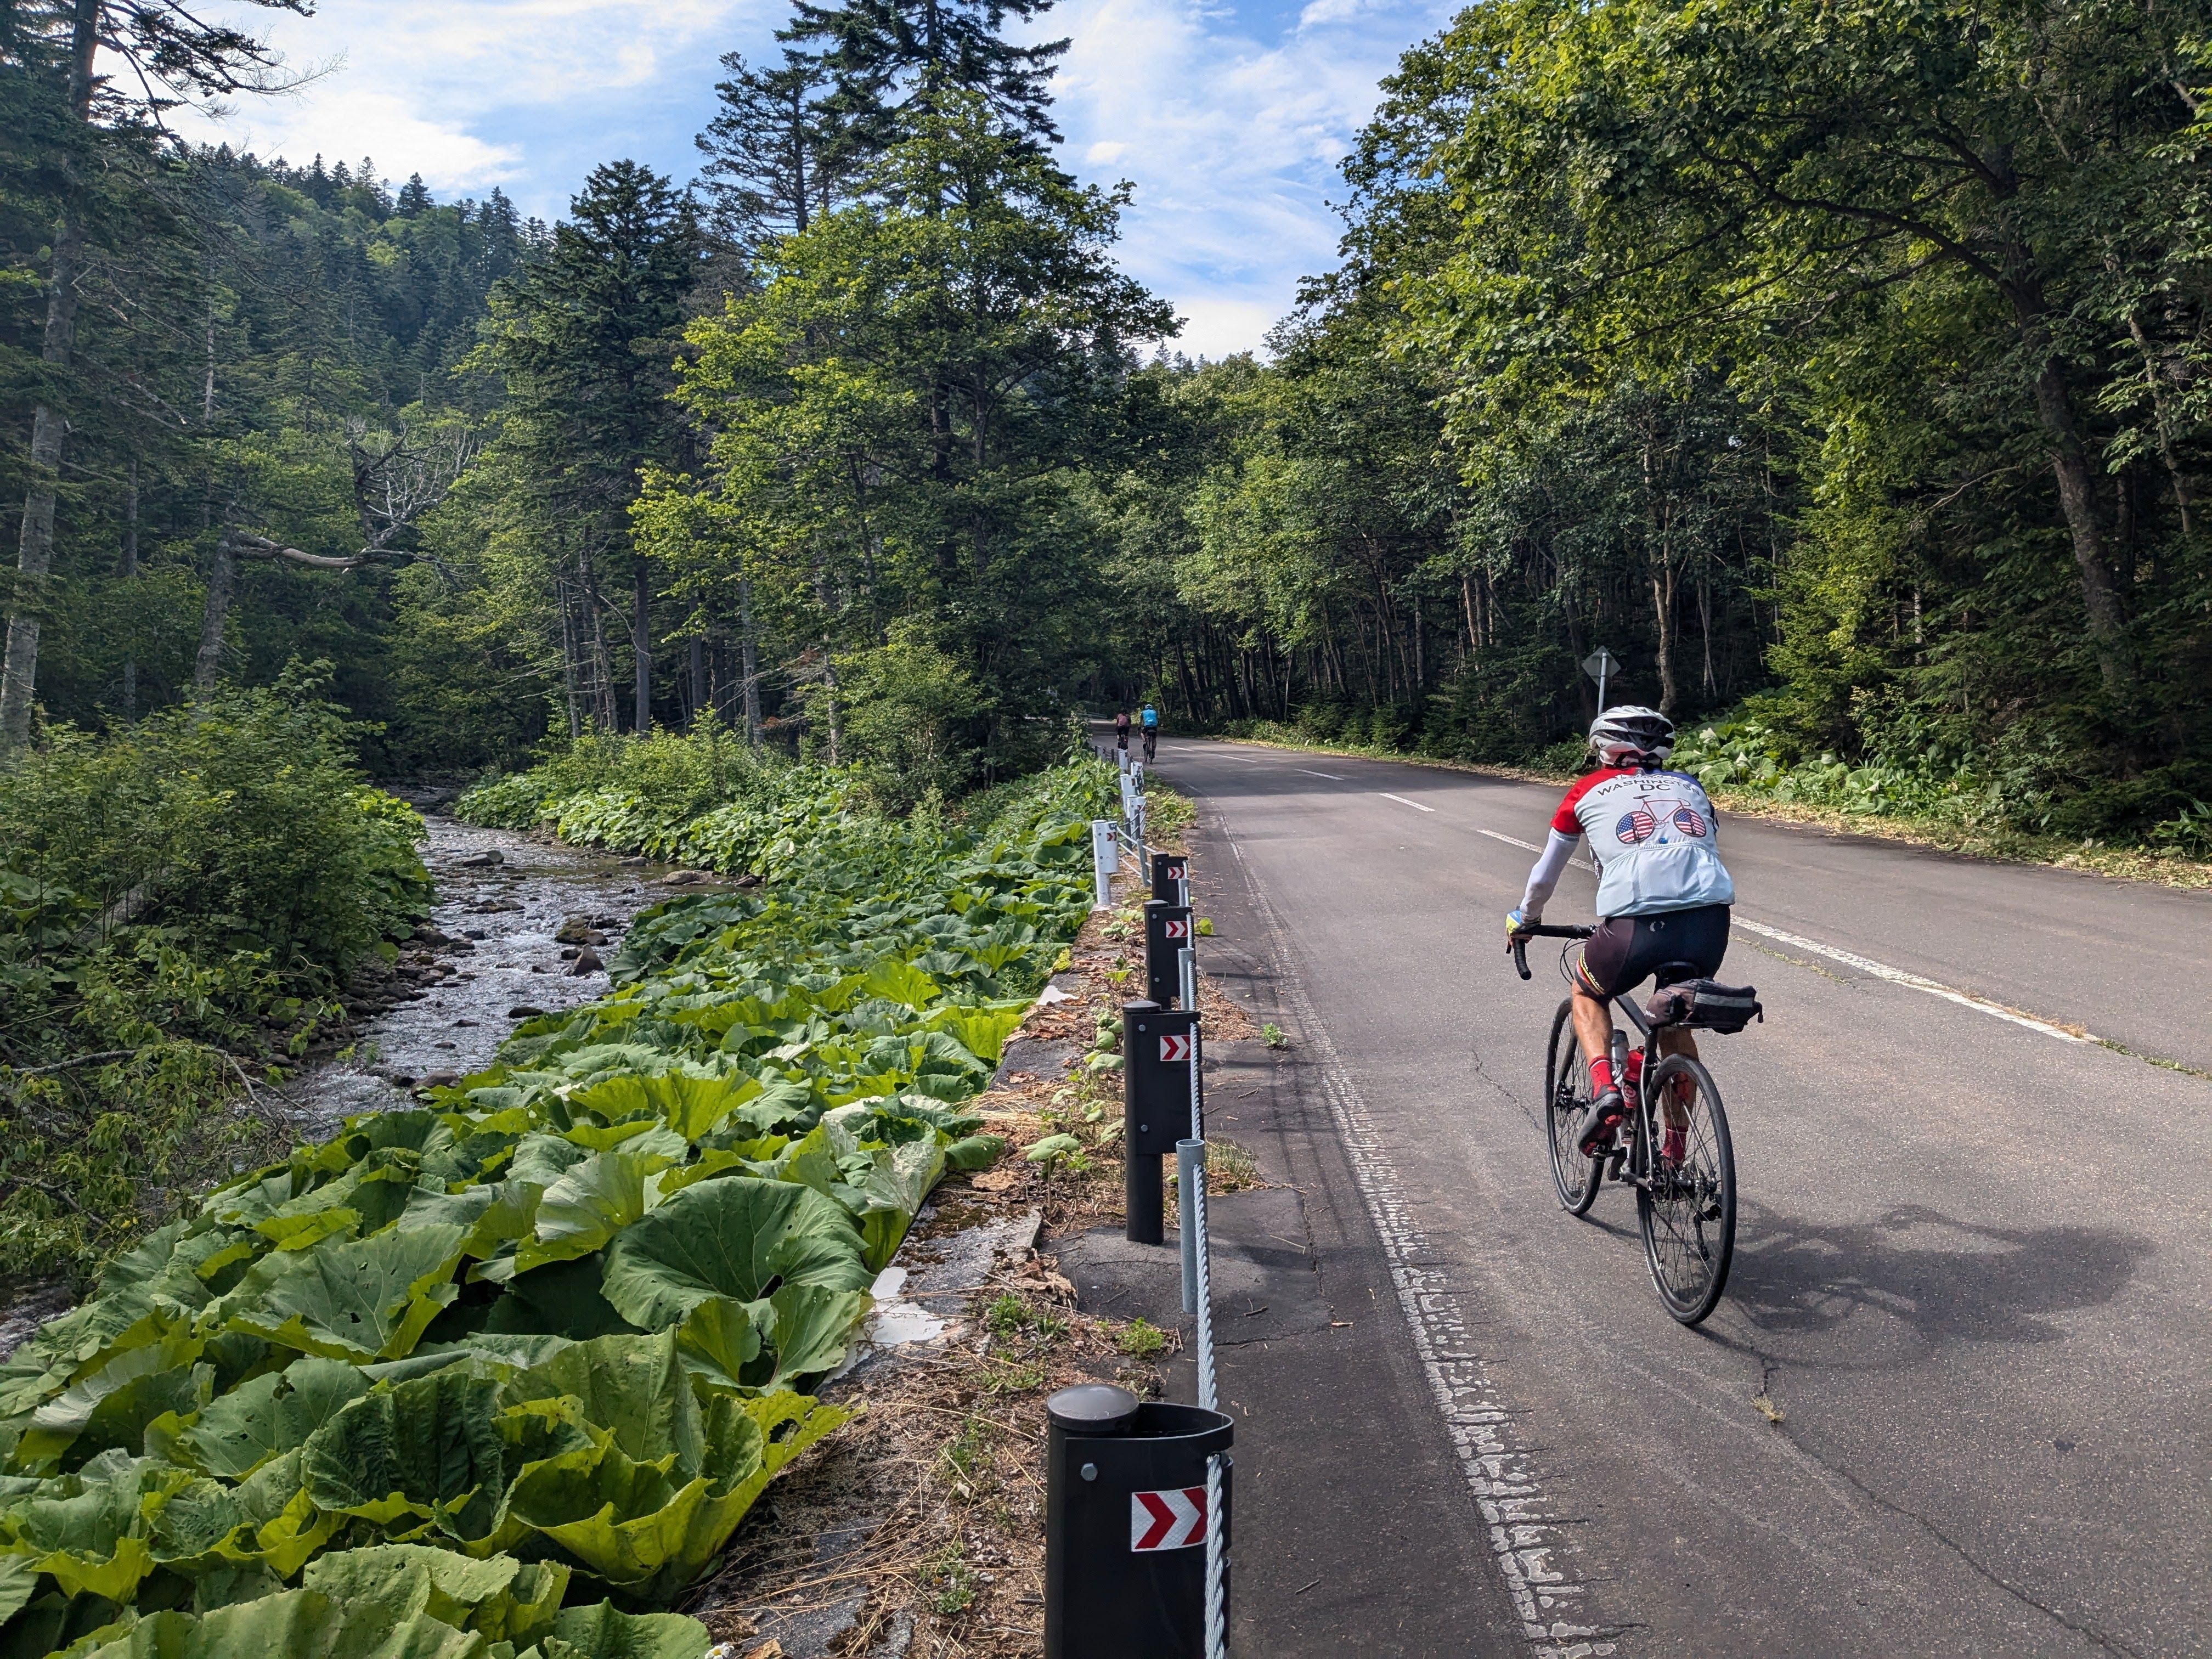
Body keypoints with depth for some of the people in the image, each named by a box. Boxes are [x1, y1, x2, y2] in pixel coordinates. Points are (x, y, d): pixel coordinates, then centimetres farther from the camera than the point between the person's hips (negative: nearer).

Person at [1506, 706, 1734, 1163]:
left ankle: (1603, 1087, 3)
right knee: (1675, 1024, 29)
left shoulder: (1589, 791, 20)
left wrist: (1524, 919, 47)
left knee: (1587, 994, 28)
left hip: (1636, 925, -3)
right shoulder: (1687, 786, 27)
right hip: (1711, 922, 3)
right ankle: (1676, 1151, 32)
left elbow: (1545, 873, 29)